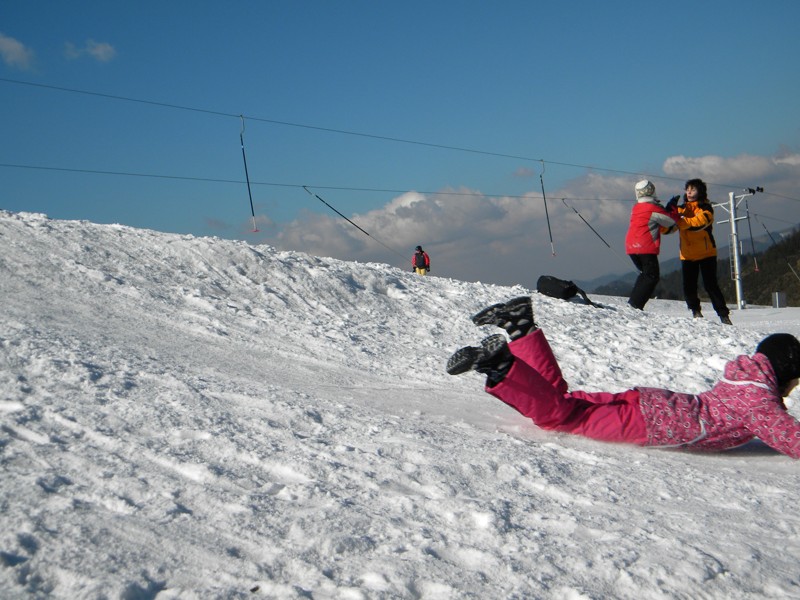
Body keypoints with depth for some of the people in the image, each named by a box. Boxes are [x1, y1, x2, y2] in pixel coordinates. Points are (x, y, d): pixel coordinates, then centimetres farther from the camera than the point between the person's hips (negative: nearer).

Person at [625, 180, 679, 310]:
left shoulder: (636, 208, 15)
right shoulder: (654, 208, -7)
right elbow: (672, 221, 2)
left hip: (631, 247, 7)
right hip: (646, 248, -7)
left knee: (644, 274, 21)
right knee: (652, 276, -1)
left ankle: (633, 302, 11)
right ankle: (636, 304, -12)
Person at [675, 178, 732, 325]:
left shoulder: (706, 208, -4)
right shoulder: (681, 209, 10)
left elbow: (698, 222, -23)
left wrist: (679, 221, -34)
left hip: (706, 253, -4)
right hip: (687, 254, 4)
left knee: (710, 285, -7)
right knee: (688, 287, 1)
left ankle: (723, 314, 1)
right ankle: (695, 310, 26)